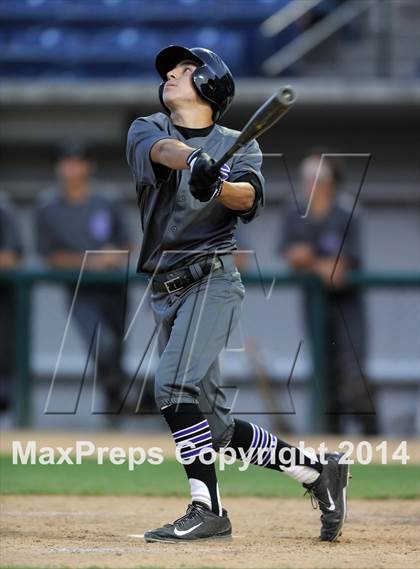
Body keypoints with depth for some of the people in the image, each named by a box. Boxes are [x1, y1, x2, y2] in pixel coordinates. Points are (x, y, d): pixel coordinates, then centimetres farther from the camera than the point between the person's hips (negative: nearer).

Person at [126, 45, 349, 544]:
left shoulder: (239, 146, 6)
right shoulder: (146, 130, 11)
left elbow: (249, 197, -15)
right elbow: (163, 150, -15)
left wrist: (217, 185, -38)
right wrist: (197, 158, -38)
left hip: (212, 280, -5)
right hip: (166, 292, 5)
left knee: (174, 383, -25)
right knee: (215, 427, 4)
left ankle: (207, 510, -22)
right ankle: (316, 471, 17)